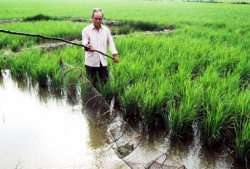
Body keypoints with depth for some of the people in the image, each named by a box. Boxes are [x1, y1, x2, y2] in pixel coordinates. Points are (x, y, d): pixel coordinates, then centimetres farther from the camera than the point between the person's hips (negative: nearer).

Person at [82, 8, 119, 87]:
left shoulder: (106, 30, 10)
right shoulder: (86, 30, -2)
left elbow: (110, 42, 15)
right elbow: (84, 43, -10)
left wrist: (114, 54, 3)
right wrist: (87, 46, -34)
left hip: (103, 61, 3)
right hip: (91, 62, -3)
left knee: (106, 81, 6)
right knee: (92, 83, 4)